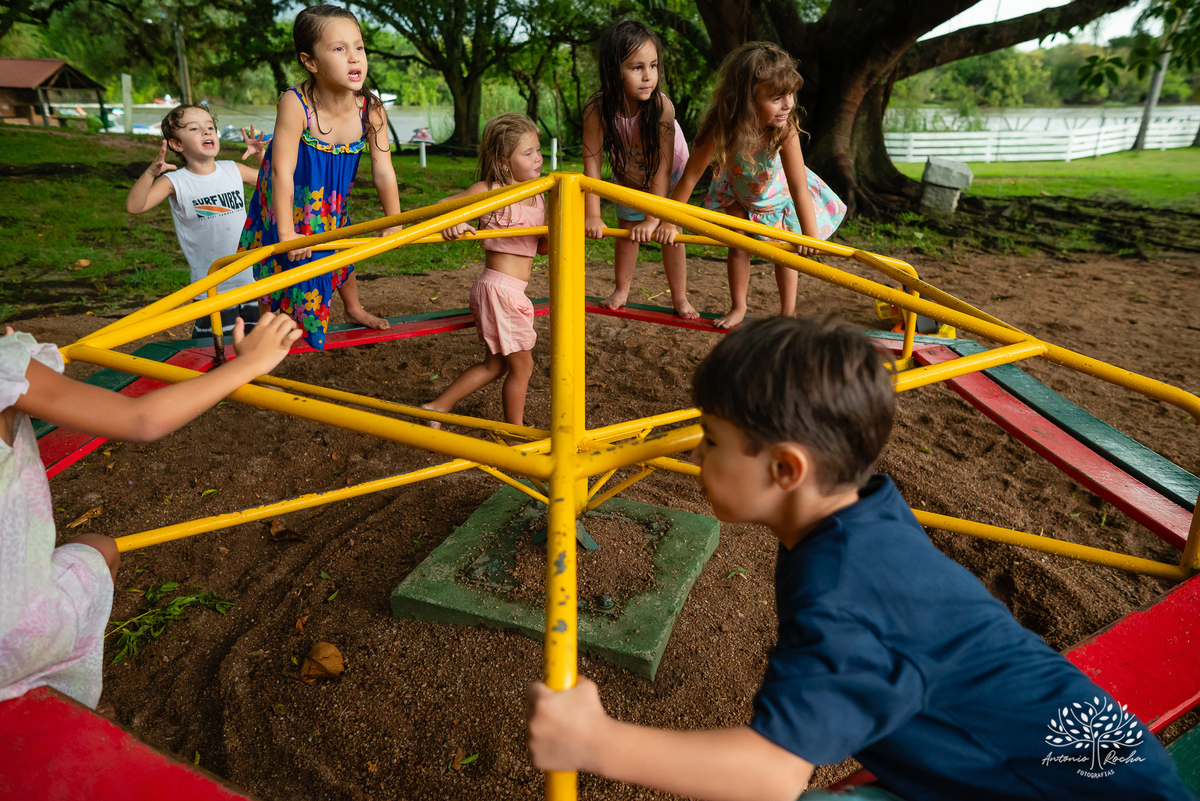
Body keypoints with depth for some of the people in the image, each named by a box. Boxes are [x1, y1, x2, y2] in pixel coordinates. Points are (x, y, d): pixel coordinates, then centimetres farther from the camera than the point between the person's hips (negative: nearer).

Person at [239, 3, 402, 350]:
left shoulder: (371, 109, -23)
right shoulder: (295, 103, -33)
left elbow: (384, 172, -17)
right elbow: (282, 170, -32)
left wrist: (394, 226, -12)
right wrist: (286, 233, -33)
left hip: (331, 200, 4)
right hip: (289, 200, -3)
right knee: (284, 260, 10)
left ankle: (354, 308, 49)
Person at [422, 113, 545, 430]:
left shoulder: (537, 196, 11)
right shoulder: (490, 191, -11)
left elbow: (542, 247, 11)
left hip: (511, 290, 8)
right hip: (499, 286, -8)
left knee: (495, 364, 18)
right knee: (521, 364, 3)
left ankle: (437, 407, 28)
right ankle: (515, 433, 20)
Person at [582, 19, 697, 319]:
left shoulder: (661, 106, -39)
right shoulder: (597, 109, -35)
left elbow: (662, 166, -38)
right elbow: (592, 162, -31)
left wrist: (652, 218, -41)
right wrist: (592, 216, -34)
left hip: (667, 173, -2)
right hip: (628, 176, 2)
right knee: (627, 229, 11)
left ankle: (680, 298, 11)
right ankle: (621, 291, 31)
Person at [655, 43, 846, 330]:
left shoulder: (786, 129, -38)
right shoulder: (720, 128, -37)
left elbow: (799, 187, -38)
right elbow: (690, 176, -31)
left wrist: (810, 235, -41)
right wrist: (669, 222, -30)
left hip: (778, 192, 0)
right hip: (739, 191, 1)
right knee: (737, 246, 1)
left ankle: (788, 312, 23)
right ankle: (738, 308, 21)